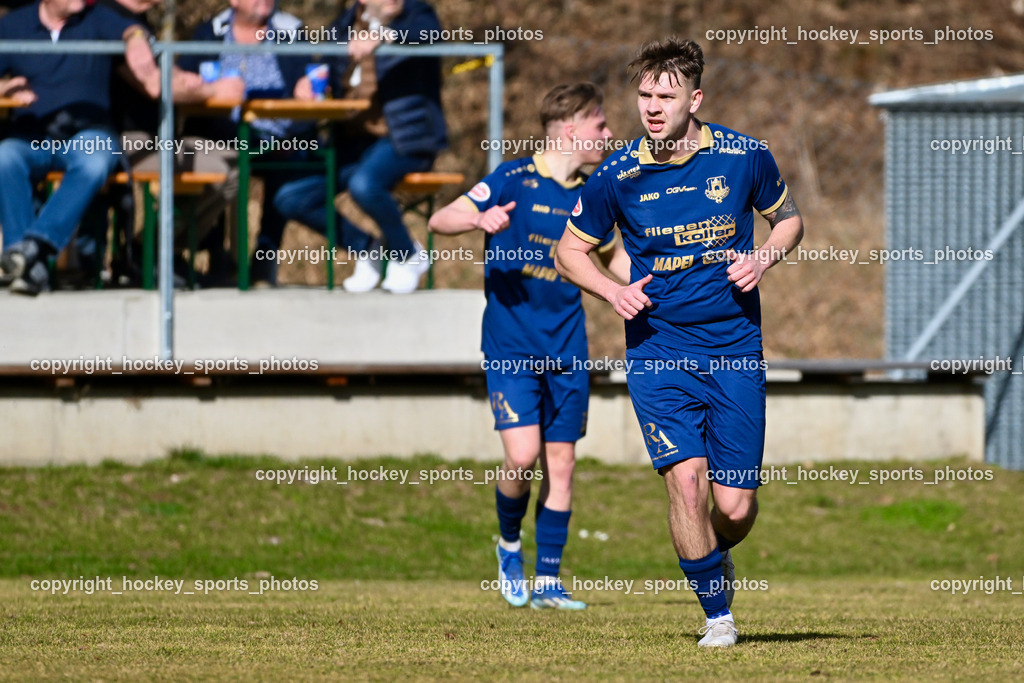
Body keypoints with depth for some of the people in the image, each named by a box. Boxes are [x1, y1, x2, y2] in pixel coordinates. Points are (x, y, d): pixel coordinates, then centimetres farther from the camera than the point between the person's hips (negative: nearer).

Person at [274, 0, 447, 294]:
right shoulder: (342, 30, 12)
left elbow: (429, 33, -25)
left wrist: (385, 36, -42)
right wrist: (308, 84, -4)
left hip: (403, 138, -6)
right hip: (354, 143, 6)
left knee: (363, 184, -35)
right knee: (290, 199, -9)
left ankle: (407, 255, -7)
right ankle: (367, 250, 10)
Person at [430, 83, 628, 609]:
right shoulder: (512, 180, -7)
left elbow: (613, 256, 24)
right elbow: (439, 221, -10)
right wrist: (481, 219, -30)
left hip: (566, 348, 5)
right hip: (511, 344, -5)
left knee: (560, 461, 3)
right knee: (523, 454, -16)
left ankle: (548, 582, 10)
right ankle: (509, 545, 12)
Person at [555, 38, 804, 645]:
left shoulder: (744, 157, -4)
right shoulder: (618, 175, -5)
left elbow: (789, 219, 13)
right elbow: (571, 249, 9)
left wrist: (762, 258, -7)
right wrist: (613, 291, -10)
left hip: (735, 350, 1)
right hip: (658, 349, -1)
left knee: (736, 508, 0)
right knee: (686, 477, -18)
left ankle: (718, 556, 36)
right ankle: (717, 614, -1)